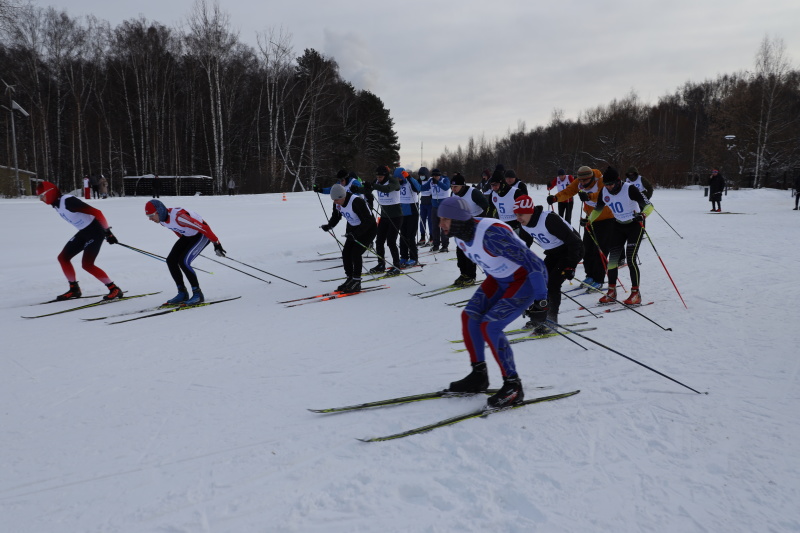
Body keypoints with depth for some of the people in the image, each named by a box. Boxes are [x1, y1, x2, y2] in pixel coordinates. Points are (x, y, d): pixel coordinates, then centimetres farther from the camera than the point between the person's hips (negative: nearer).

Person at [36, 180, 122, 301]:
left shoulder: (68, 201, -23)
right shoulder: (56, 204, 6)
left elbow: (96, 212, -26)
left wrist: (108, 232, -26)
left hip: (95, 231, -10)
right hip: (83, 232, 10)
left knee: (87, 265, -15)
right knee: (63, 257, 9)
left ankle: (114, 289, -7)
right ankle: (74, 289, 21)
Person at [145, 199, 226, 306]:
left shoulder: (178, 216, -34)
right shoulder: (161, 218, -7)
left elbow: (204, 228, -29)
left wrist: (216, 243, -23)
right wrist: (185, 244, 24)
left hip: (202, 234, -9)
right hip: (188, 235, 9)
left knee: (183, 262, -20)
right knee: (171, 260, -2)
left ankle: (198, 294, -9)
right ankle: (182, 293, 8)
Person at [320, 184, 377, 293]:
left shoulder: (356, 202, -31)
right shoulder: (337, 203, -7)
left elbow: (368, 221, -31)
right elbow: (335, 216, 10)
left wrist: (356, 233, -38)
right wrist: (329, 225, -11)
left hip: (368, 229, -8)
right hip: (354, 229, 8)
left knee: (355, 253, -17)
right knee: (346, 253, -1)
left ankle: (356, 282, -6)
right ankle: (350, 279, 12)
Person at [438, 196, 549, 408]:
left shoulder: (491, 233, -33)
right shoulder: (460, 237, -5)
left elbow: (533, 262, -29)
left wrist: (541, 301, -27)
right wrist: (490, 292, 24)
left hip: (527, 279, -9)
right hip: (499, 278, 9)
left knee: (489, 326, -17)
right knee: (469, 316, 1)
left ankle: (513, 385, -2)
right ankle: (478, 376, 16)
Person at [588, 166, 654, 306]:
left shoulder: (629, 189, -23)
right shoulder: (604, 192, -6)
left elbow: (648, 205, -25)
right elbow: (598, 209, 11)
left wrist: (642, 214, -45)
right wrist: (588, 220, -1)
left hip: (635, 225, -6)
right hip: (618, 226, 6)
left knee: (630, 259, -13)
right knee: (612, 258, 1)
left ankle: (636, 294, -4)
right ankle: (611, 292, 12)